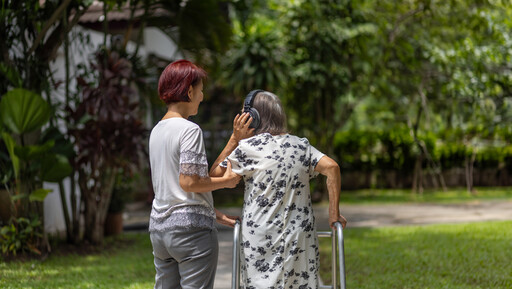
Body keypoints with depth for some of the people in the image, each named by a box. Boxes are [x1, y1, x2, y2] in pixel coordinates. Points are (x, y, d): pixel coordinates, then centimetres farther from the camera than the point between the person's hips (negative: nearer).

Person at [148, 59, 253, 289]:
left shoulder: (157, 130, 14)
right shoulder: (189, 130, -12)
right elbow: (189, 182, -18)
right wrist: (227, 181, -5)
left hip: (159, 226, 8)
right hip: (190, 227, -8)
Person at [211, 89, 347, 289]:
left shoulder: (247, 147, -3)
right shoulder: (300, 145, 8)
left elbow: (214, 175, 4)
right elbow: (331, 167, -4)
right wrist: (334, 214, -2)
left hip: (261, 238, -3)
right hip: (299, 236, 3)